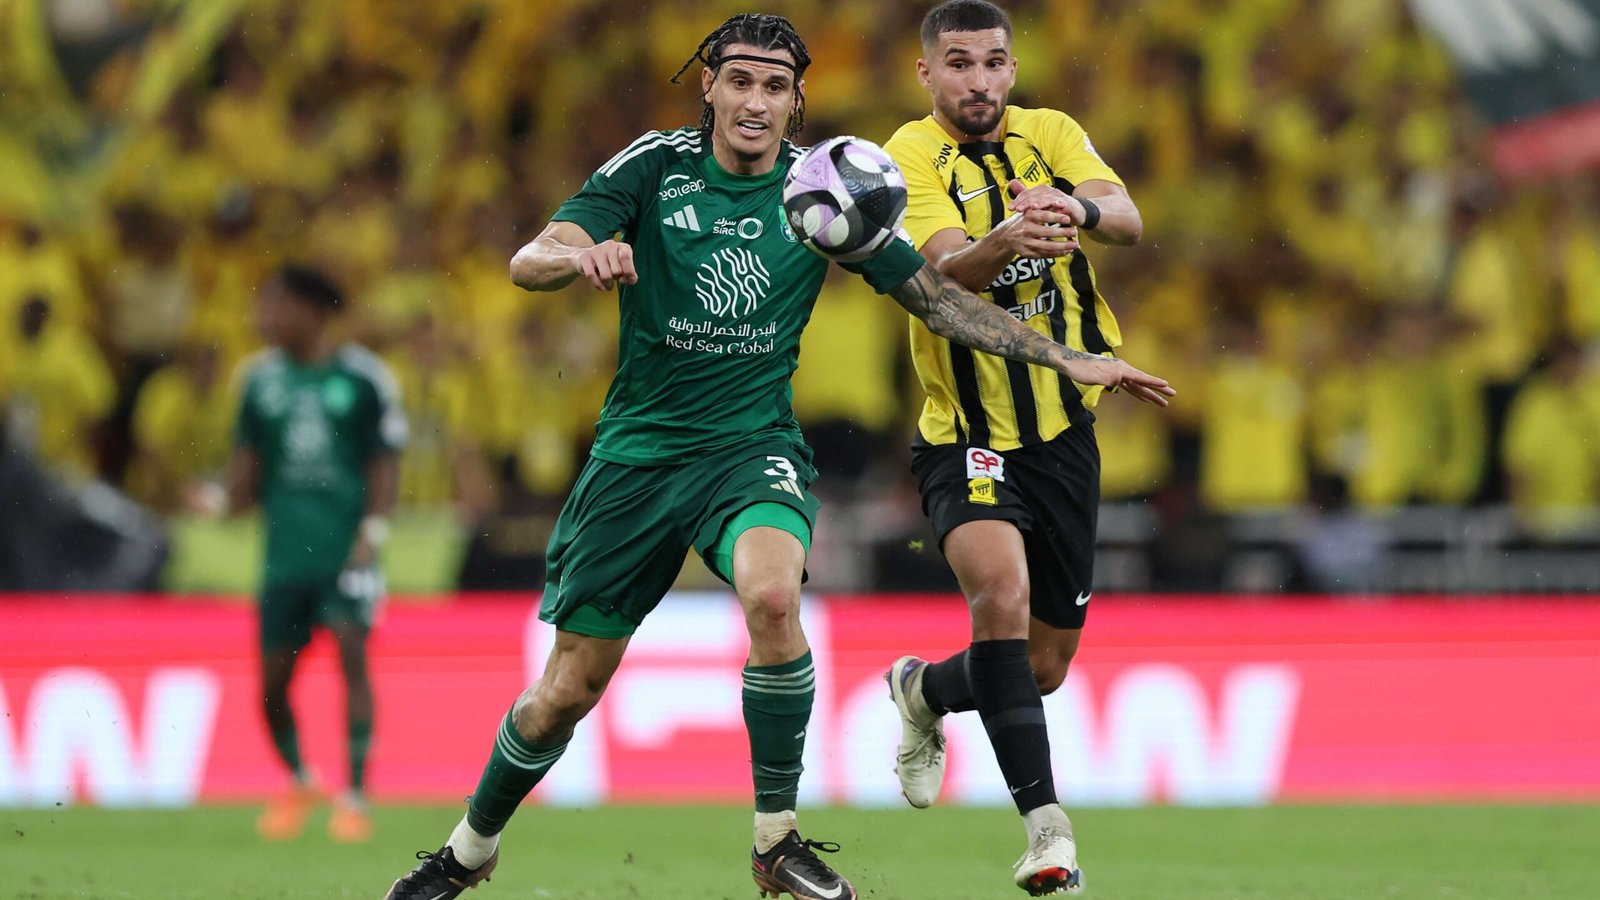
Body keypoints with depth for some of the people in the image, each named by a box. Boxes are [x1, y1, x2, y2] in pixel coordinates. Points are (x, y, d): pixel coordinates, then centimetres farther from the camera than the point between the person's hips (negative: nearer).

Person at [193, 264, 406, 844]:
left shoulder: (363, 378, -2)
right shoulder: (261, 379, 8)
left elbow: (384, 464, 1)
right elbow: (248, 463, 12)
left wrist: (371, 534, -10)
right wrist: (220, 498, -7)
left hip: (347, 549, -3)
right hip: (285, 549, 3)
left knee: (351, 652, -15)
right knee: (273, 676, 1)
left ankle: (355, 797, -9)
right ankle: (298, 783, 26)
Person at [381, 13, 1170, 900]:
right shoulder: (654, 166, -6)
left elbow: (934, 295, 6)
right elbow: (528, 262, -15)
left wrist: (1068, 359, 0)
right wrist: (583, 256, -39)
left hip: (754, 444, 0)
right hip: (638, 450, 0)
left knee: (772, 593, -33)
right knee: (569, 687, 3)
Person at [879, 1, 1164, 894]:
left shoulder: (1051, 135, 1)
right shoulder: (911, 156, -10)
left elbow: (1128, 218, -18)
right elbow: (946, 267, -27)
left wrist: (1076, 208, -41)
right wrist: (1002, 244, -50)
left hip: (1063, 433, 4)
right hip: (966, 440, -4)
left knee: (1044, 669, 10)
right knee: (1002, 592, -31)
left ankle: (924, 692, 43)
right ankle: (1046, 825, -31)